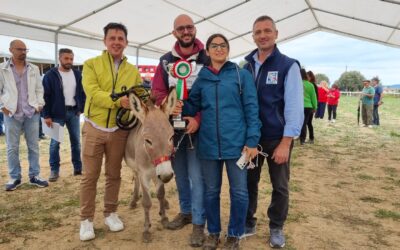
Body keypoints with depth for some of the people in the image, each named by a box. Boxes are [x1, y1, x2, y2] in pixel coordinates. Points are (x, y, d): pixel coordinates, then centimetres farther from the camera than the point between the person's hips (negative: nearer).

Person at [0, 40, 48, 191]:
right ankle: (14, 177, 15)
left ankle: (34, 176, 15)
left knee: (33, 146, 6)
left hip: (32, 113, 2)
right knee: (12, 147, 4)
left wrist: (39, 105, 0)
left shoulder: (34, 69, 9)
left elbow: (39, 89, 11)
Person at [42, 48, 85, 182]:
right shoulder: (50, 75, -5)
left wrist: (81, 109, 1)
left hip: (74, 112, 4)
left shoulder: (77, 74, 7)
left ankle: (78, 168, 18)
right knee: (55, 142, 2)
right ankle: (54, 170, 12)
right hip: (57, 113, -3)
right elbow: (46, 96, -7)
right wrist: (47, 115, -11)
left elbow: (82, 93, 12)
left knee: (76, 141, 8)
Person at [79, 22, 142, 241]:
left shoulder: (133, 71, 7)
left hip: (119, 130, 2)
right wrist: (117, 100, -30)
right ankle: (86, 219, 18)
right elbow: (93, 92, -16)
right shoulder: (91, 64, -3)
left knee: (114, 174, 13)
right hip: (94, 127, -2)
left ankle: (110, 213, 29)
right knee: (90, 175, 5)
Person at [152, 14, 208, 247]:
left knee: (197, 176, -3)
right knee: (180, 174, 16)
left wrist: (198, 119, -22)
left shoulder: (207, 59, -5)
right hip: (173, 127, 5)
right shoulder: (166, 61, 8)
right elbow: (157, 91, 3)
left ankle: (199, 223, 9)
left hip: (198, 127, -4)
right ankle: (186, 211, 34)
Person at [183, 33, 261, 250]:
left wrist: (252, 141, -9)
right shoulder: (201, 78, 7)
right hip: (209, 144, 2)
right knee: (211, 191, 13)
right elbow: (192, 107, 9)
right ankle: (213, 232, 32)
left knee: (239, 192, 6)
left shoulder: (241, 75, 1)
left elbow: (251, 109, -3)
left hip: (235, 143, -2)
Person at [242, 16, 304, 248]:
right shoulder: (247, 66, 5)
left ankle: (276, 228, 29)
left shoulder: (288, 65, -7)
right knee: (248, 182, 12)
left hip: (278, 138, -3)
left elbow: (294, 106, -12)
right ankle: (248, 223, 31)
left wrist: (285, 142, -18)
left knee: (280, 187, 10)